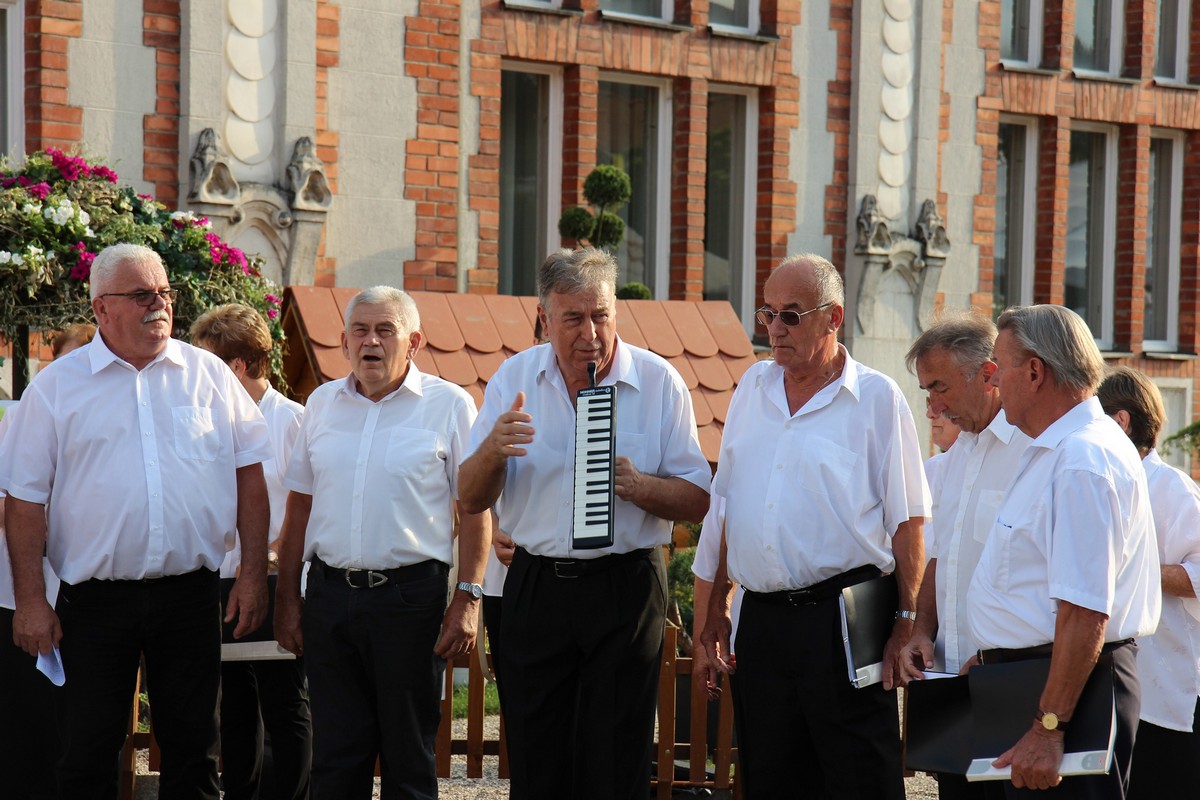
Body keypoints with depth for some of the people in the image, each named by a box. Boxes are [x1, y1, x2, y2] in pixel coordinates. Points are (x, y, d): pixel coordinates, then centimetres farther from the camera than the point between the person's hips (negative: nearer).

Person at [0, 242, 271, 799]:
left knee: (193, 751, 8)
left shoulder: (209, 375, 7)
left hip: (191, 593, 2)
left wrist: (253, 574, 2)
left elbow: (248, 473, 9)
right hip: (96, 601, -1)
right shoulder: (56, 387, 2)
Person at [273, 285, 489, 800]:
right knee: (334, 756, 6)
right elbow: (300, 506, 16)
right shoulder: (323, 404, 12)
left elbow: (474, 508, -2)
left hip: (411, 592, -4)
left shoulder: (448, 405, 0)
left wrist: (468, 598, -10)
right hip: (330, 593, 4)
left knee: (409, 757, 3)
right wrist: (286, 598, 11)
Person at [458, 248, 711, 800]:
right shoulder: (514, 378, 5)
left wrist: (638, 486, -20)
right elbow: (472, 500, 4)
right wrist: (492, 451, -17)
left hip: (626, 588, -2)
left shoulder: (659, 382, -1)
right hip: (535, 585, 2)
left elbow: (696, 501, 0)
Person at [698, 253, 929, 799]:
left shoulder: (876, 398, -2)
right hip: (760, 621, 5)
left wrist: (906, 621, -10)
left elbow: (907, 521, -4)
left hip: (843, 623, -5)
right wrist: (715, 610, 15)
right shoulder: (753, 388, 13)